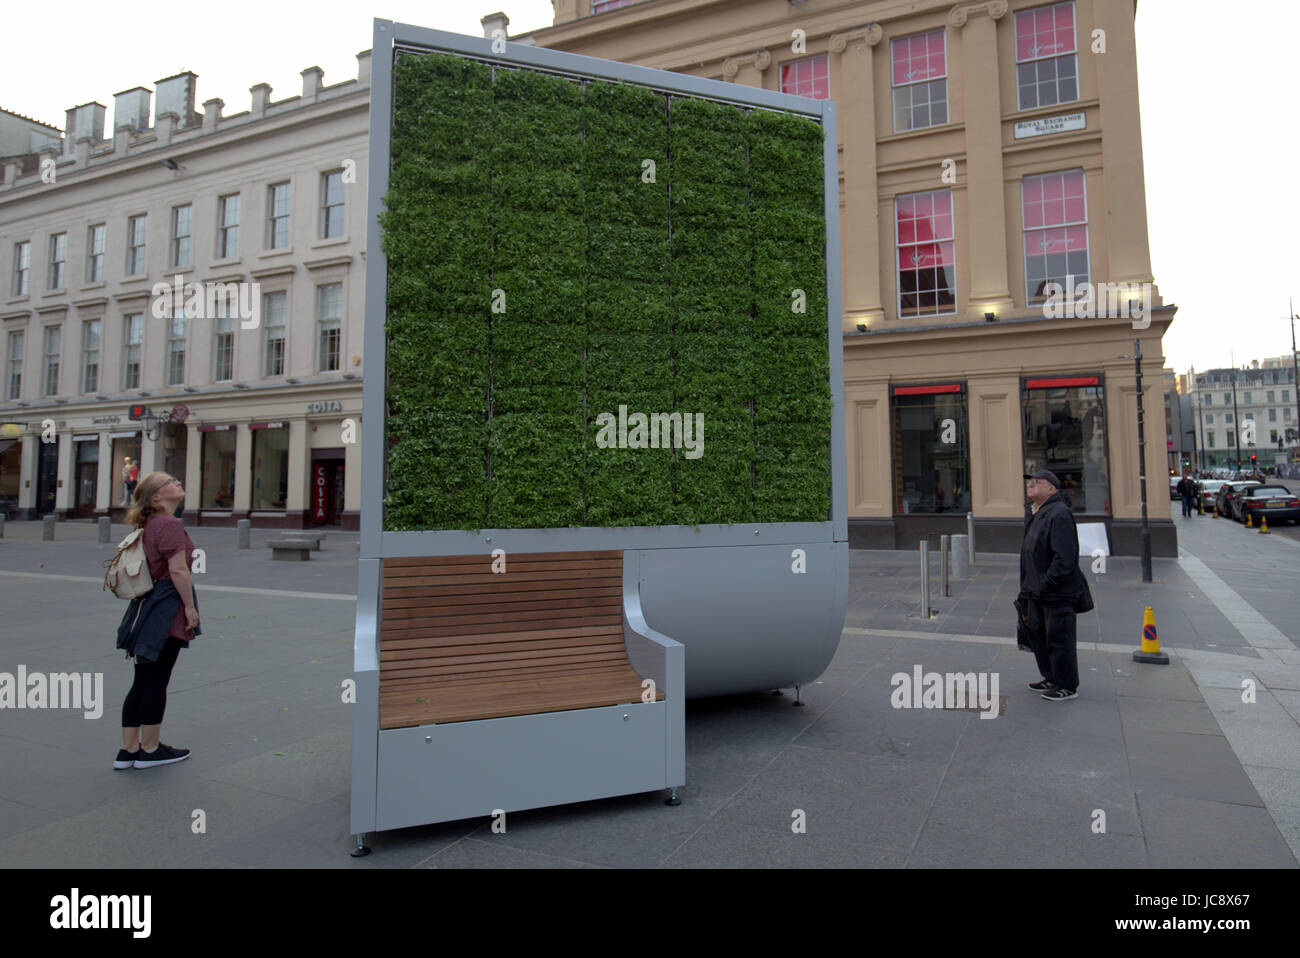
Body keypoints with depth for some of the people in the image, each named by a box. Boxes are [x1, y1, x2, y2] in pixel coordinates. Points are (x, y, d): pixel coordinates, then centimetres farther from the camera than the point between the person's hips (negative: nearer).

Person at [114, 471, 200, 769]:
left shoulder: (149, 525, 14)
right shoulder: (170, 525, -14)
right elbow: (178, 570, -20)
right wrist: (190, 606, -14)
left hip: (147, 608, 9)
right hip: (167, 610, -9)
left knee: (142, 682, 14)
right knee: (156, 680, 2)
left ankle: (128, 750, 20)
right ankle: (150, 749, 13)